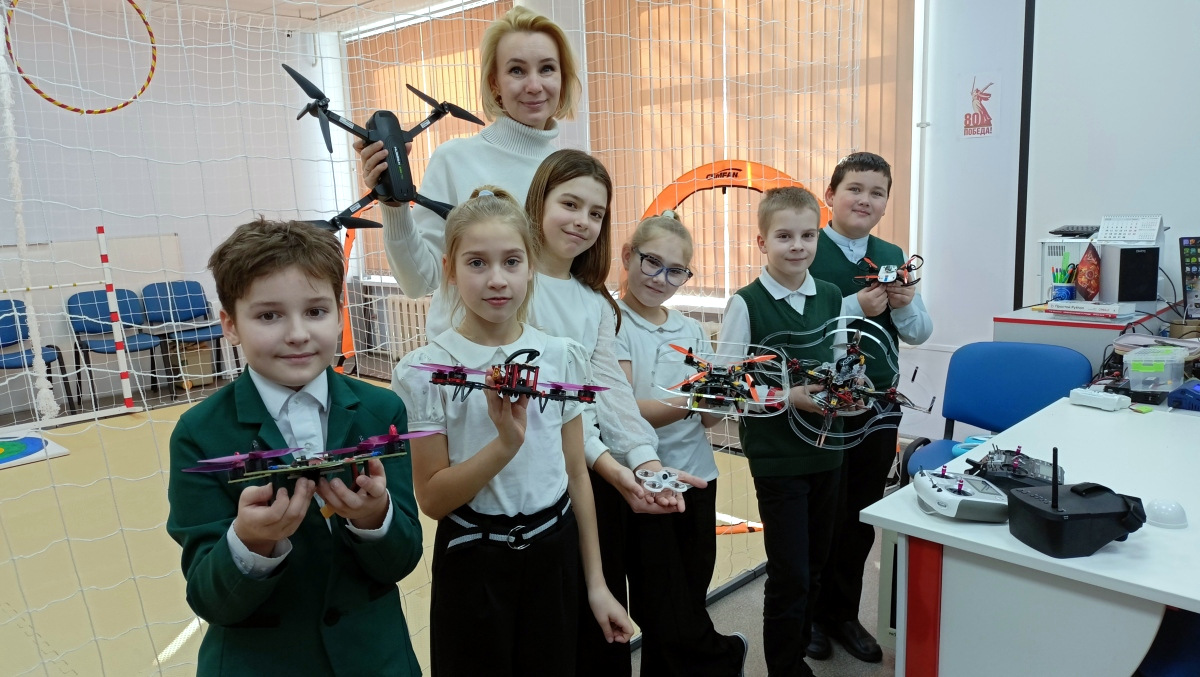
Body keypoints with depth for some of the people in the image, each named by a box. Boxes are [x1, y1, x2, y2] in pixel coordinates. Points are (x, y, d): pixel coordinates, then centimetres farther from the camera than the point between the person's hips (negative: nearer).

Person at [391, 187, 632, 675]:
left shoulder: (562, 357, -4)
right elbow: (431, 498, -12)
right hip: (474, 564, -2)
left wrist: (596, 582, 7)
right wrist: (506, 443, -26)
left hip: (555, 555, 3)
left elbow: (576, 472, 3)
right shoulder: (424, 371, -12)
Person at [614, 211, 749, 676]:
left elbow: (710, 417, 8)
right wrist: (688, 402, -33)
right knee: (672, 623, 2)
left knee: (690, 601, 13)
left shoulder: (692, 330, 10)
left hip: (697, 480, 6)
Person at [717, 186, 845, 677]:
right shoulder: (746, 304, -11)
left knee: (814, 567, 17)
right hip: (776, 456, -5)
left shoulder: (831, 298, 4)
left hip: (826, 449, 5)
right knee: (789, 574, 2)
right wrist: (790, 398, -20)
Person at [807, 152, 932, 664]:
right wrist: (855, 306, -25)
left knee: (862, 518, 17)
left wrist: (905, 305, -10)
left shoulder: (892, 256, 6)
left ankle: (844, 614, 35)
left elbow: (920, 334, 9)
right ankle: (811, 615, 31)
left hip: (880, 405, 5)